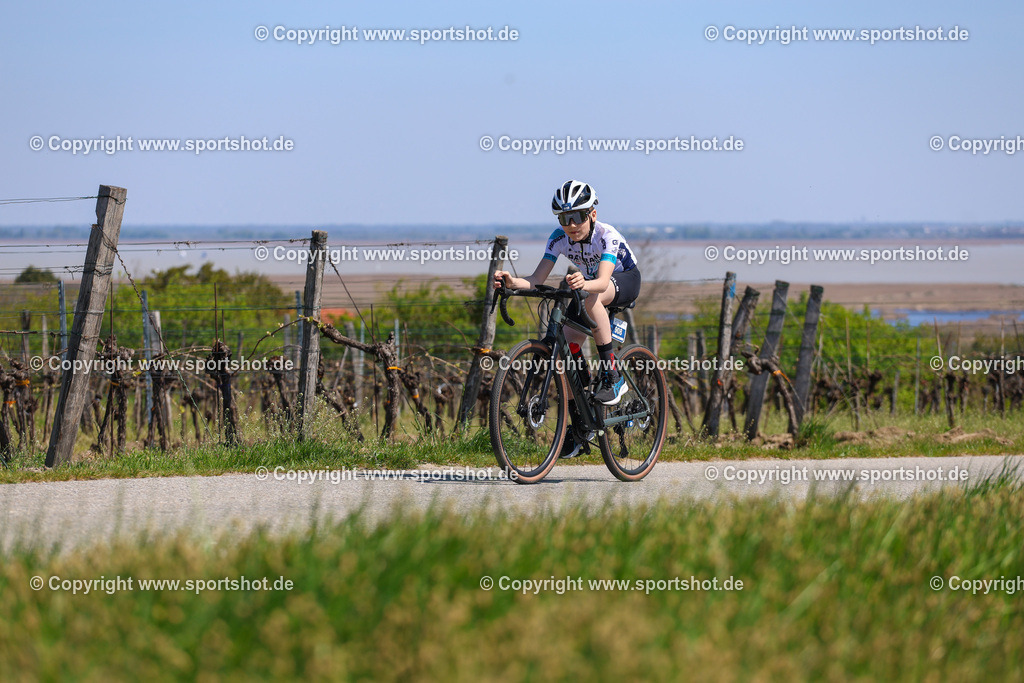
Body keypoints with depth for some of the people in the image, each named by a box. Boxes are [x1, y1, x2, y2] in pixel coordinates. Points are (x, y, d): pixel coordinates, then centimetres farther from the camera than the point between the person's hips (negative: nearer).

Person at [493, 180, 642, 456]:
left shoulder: (607, 236, -32)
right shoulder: (560, 238, -19)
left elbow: (602, 282, -47)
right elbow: (536, 280, -25)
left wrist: (584, 284, -69)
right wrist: (512, 282, -46)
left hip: (625, 281, -5)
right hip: (588, 285, 6)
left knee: (592, 298, -39)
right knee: (567, 348, -13)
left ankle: (612, 377, -32)